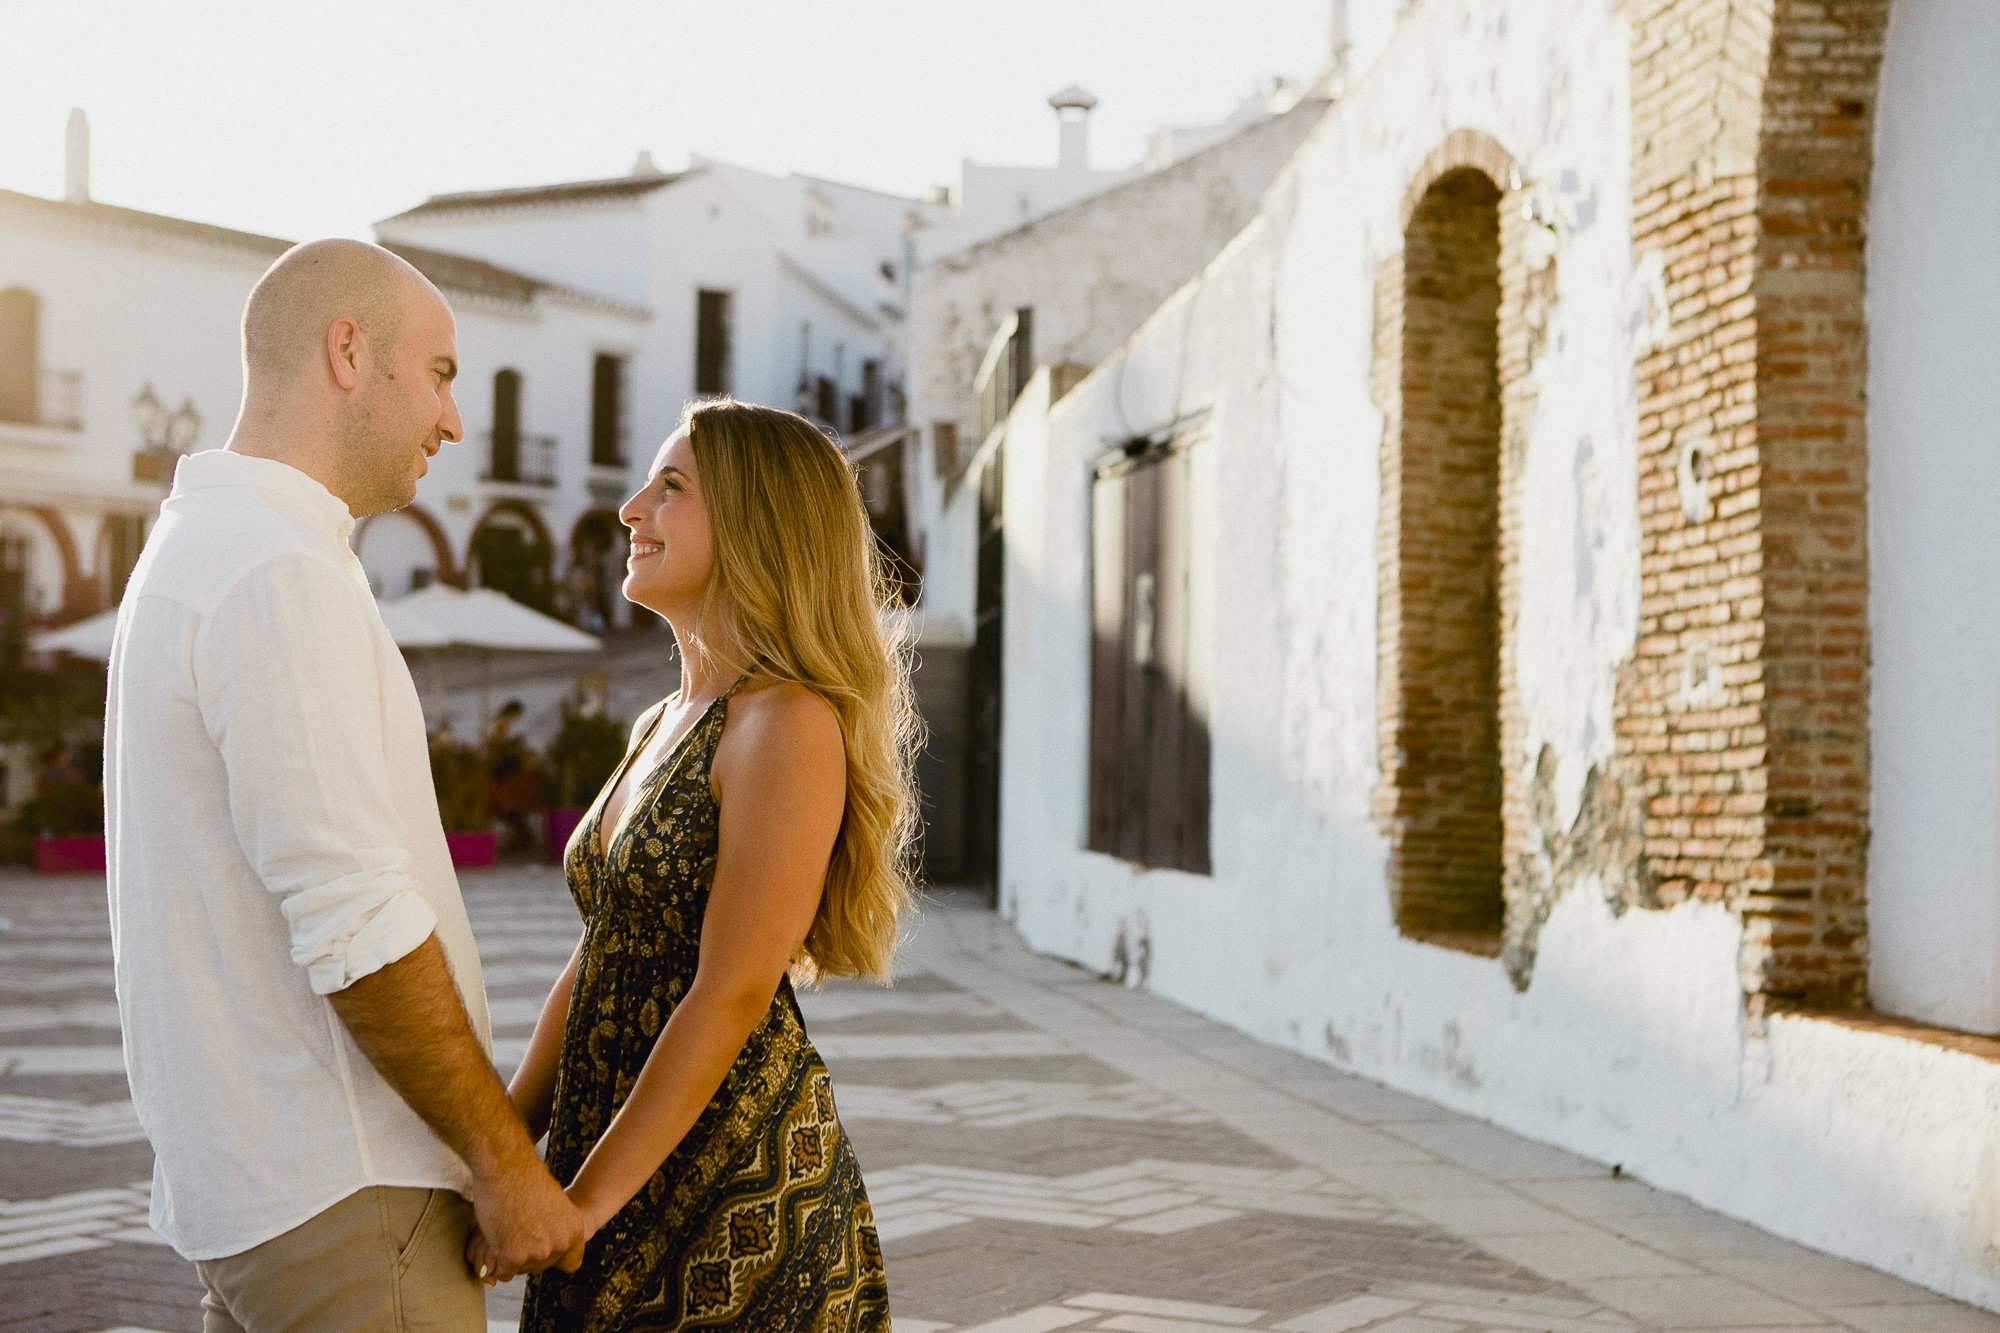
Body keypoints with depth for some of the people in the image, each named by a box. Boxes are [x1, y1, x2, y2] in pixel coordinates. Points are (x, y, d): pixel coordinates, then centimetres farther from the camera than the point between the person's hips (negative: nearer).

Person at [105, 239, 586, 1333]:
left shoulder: (196, 550, 15)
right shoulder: (283, 577, -18)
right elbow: (357, 924, -23)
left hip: (250, 1182, 10)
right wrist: (506, 1160, -15)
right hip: (341, 1193, -10)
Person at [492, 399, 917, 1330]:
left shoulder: (792, 724, -15)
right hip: (620, 1167, 8)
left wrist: (582, 1204, -19)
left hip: (741, 1184, -8)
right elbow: (596, 962, 14)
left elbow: (731, 999, -20)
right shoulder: (659, 729, 13)